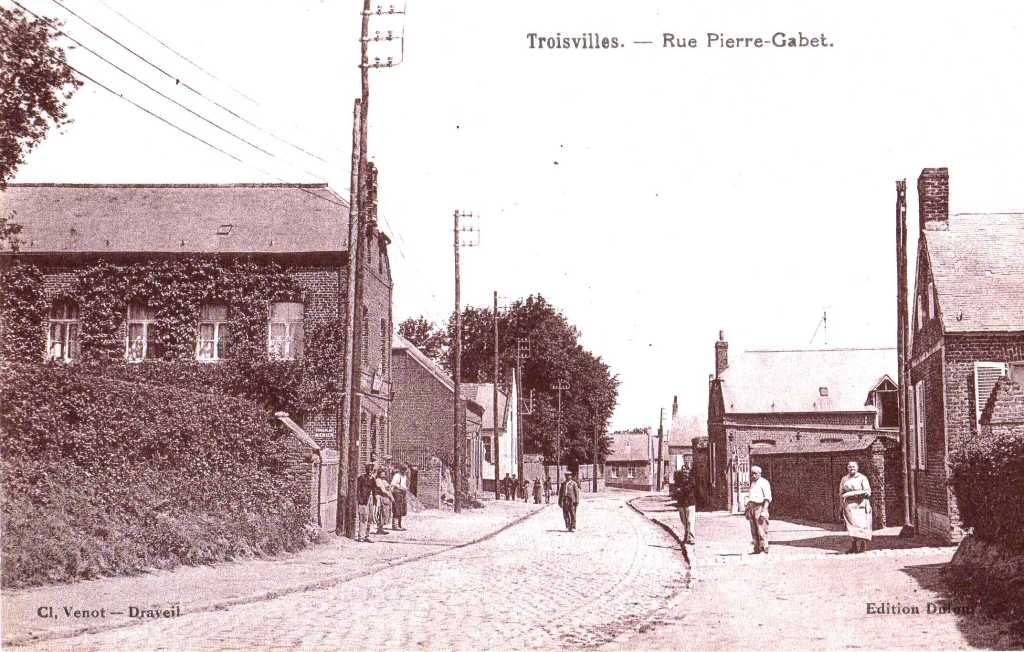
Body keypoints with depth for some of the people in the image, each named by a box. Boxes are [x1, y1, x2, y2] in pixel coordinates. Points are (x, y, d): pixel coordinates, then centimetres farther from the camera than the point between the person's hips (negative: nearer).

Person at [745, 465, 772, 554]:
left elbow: (767, 498, -11)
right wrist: (748, 510, 20)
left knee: (761, 530, -11)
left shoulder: (764, 483, -4)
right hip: (752, 508, 8)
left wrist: (764, 510, -20)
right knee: (754, 531, 6)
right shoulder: (753, 483, 21)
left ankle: (764, 549, -11)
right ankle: (757, 549, 9)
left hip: (760, 507, -8)